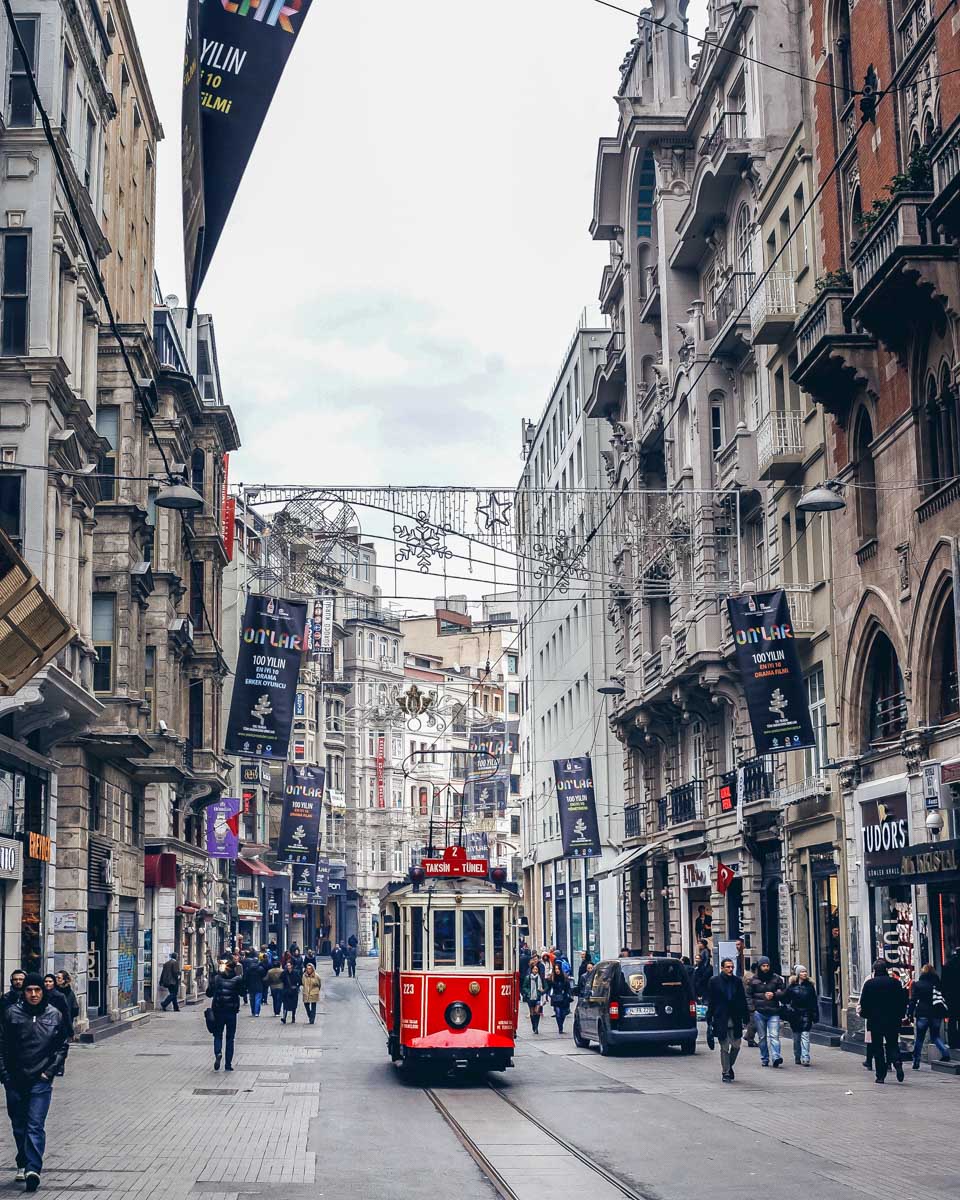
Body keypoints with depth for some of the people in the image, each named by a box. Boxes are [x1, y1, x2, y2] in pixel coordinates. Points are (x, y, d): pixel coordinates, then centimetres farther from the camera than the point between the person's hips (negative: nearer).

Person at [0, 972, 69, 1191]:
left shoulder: (55, 1015, 1)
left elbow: (63, 1045, 8)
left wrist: (51, 1070, -1)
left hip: (41, 1080, -2)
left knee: (35, 1126, -10)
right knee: (19, 1126, 12)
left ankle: (33, 1168, -15)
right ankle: (23, 1164, 27)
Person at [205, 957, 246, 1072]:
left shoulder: (216, 978, -5)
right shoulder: (238, 979, -8)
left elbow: (209, 993, 0)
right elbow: (243, 993, 1)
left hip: (218, 1011, 0)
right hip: (231, 1012, 0)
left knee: (218, 1035, 13)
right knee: (230, 1038, 10)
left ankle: (218, 1053, -16)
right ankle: (228, 1064, 8)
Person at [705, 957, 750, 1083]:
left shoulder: (737, 981, 6)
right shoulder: (714, 981, -2)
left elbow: (743, 1001, 10)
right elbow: (710, 1002, -1)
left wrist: (746, 1018, 6)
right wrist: (709, 1021, -5)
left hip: (735, 1020, 3)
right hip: (721, 1020, -3)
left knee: (736, 1046, 5)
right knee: (724, 1048, 1)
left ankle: (729, 1066, 29)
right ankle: (725, 1073, 11)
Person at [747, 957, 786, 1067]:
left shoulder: (776, 978, 8)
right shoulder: (753, 979, 7)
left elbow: (783, 993, 10)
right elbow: (748, 995, 11)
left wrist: (774, 995, -9)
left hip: (773, 1012, -1)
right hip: (759, 1012, 1)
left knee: (774, 1035, -13)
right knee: (762, 1037, 7)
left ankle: (776, 1057, -22)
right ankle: (764, 1059, 14)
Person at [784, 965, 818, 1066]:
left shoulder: (810, 985, 4)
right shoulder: (792, 986, 3)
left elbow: (814, 1001, 6)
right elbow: (785, 999, 8)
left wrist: (815, 1014, 2)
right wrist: (788, 1008, -6)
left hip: (806, 1014, -1)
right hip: (795, 1015, 1)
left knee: (805, 1035, -10)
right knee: (796, 1037, 9)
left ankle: (805, 1058, -14)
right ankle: (797, 1058, 21)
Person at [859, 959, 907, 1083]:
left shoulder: (869, 984, -5)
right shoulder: (896, 983, -1)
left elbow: (864, 1003, -3)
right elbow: (903, 1002, 1)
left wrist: (864, 1014, 15)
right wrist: (900, 1016, 12)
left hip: (875, 1021, -1)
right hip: (892, 1021, 1)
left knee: (878, 1049, 6)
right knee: (893, 1045, 12)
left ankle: (880, 1076, 4)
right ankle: (897, 1063, -17)